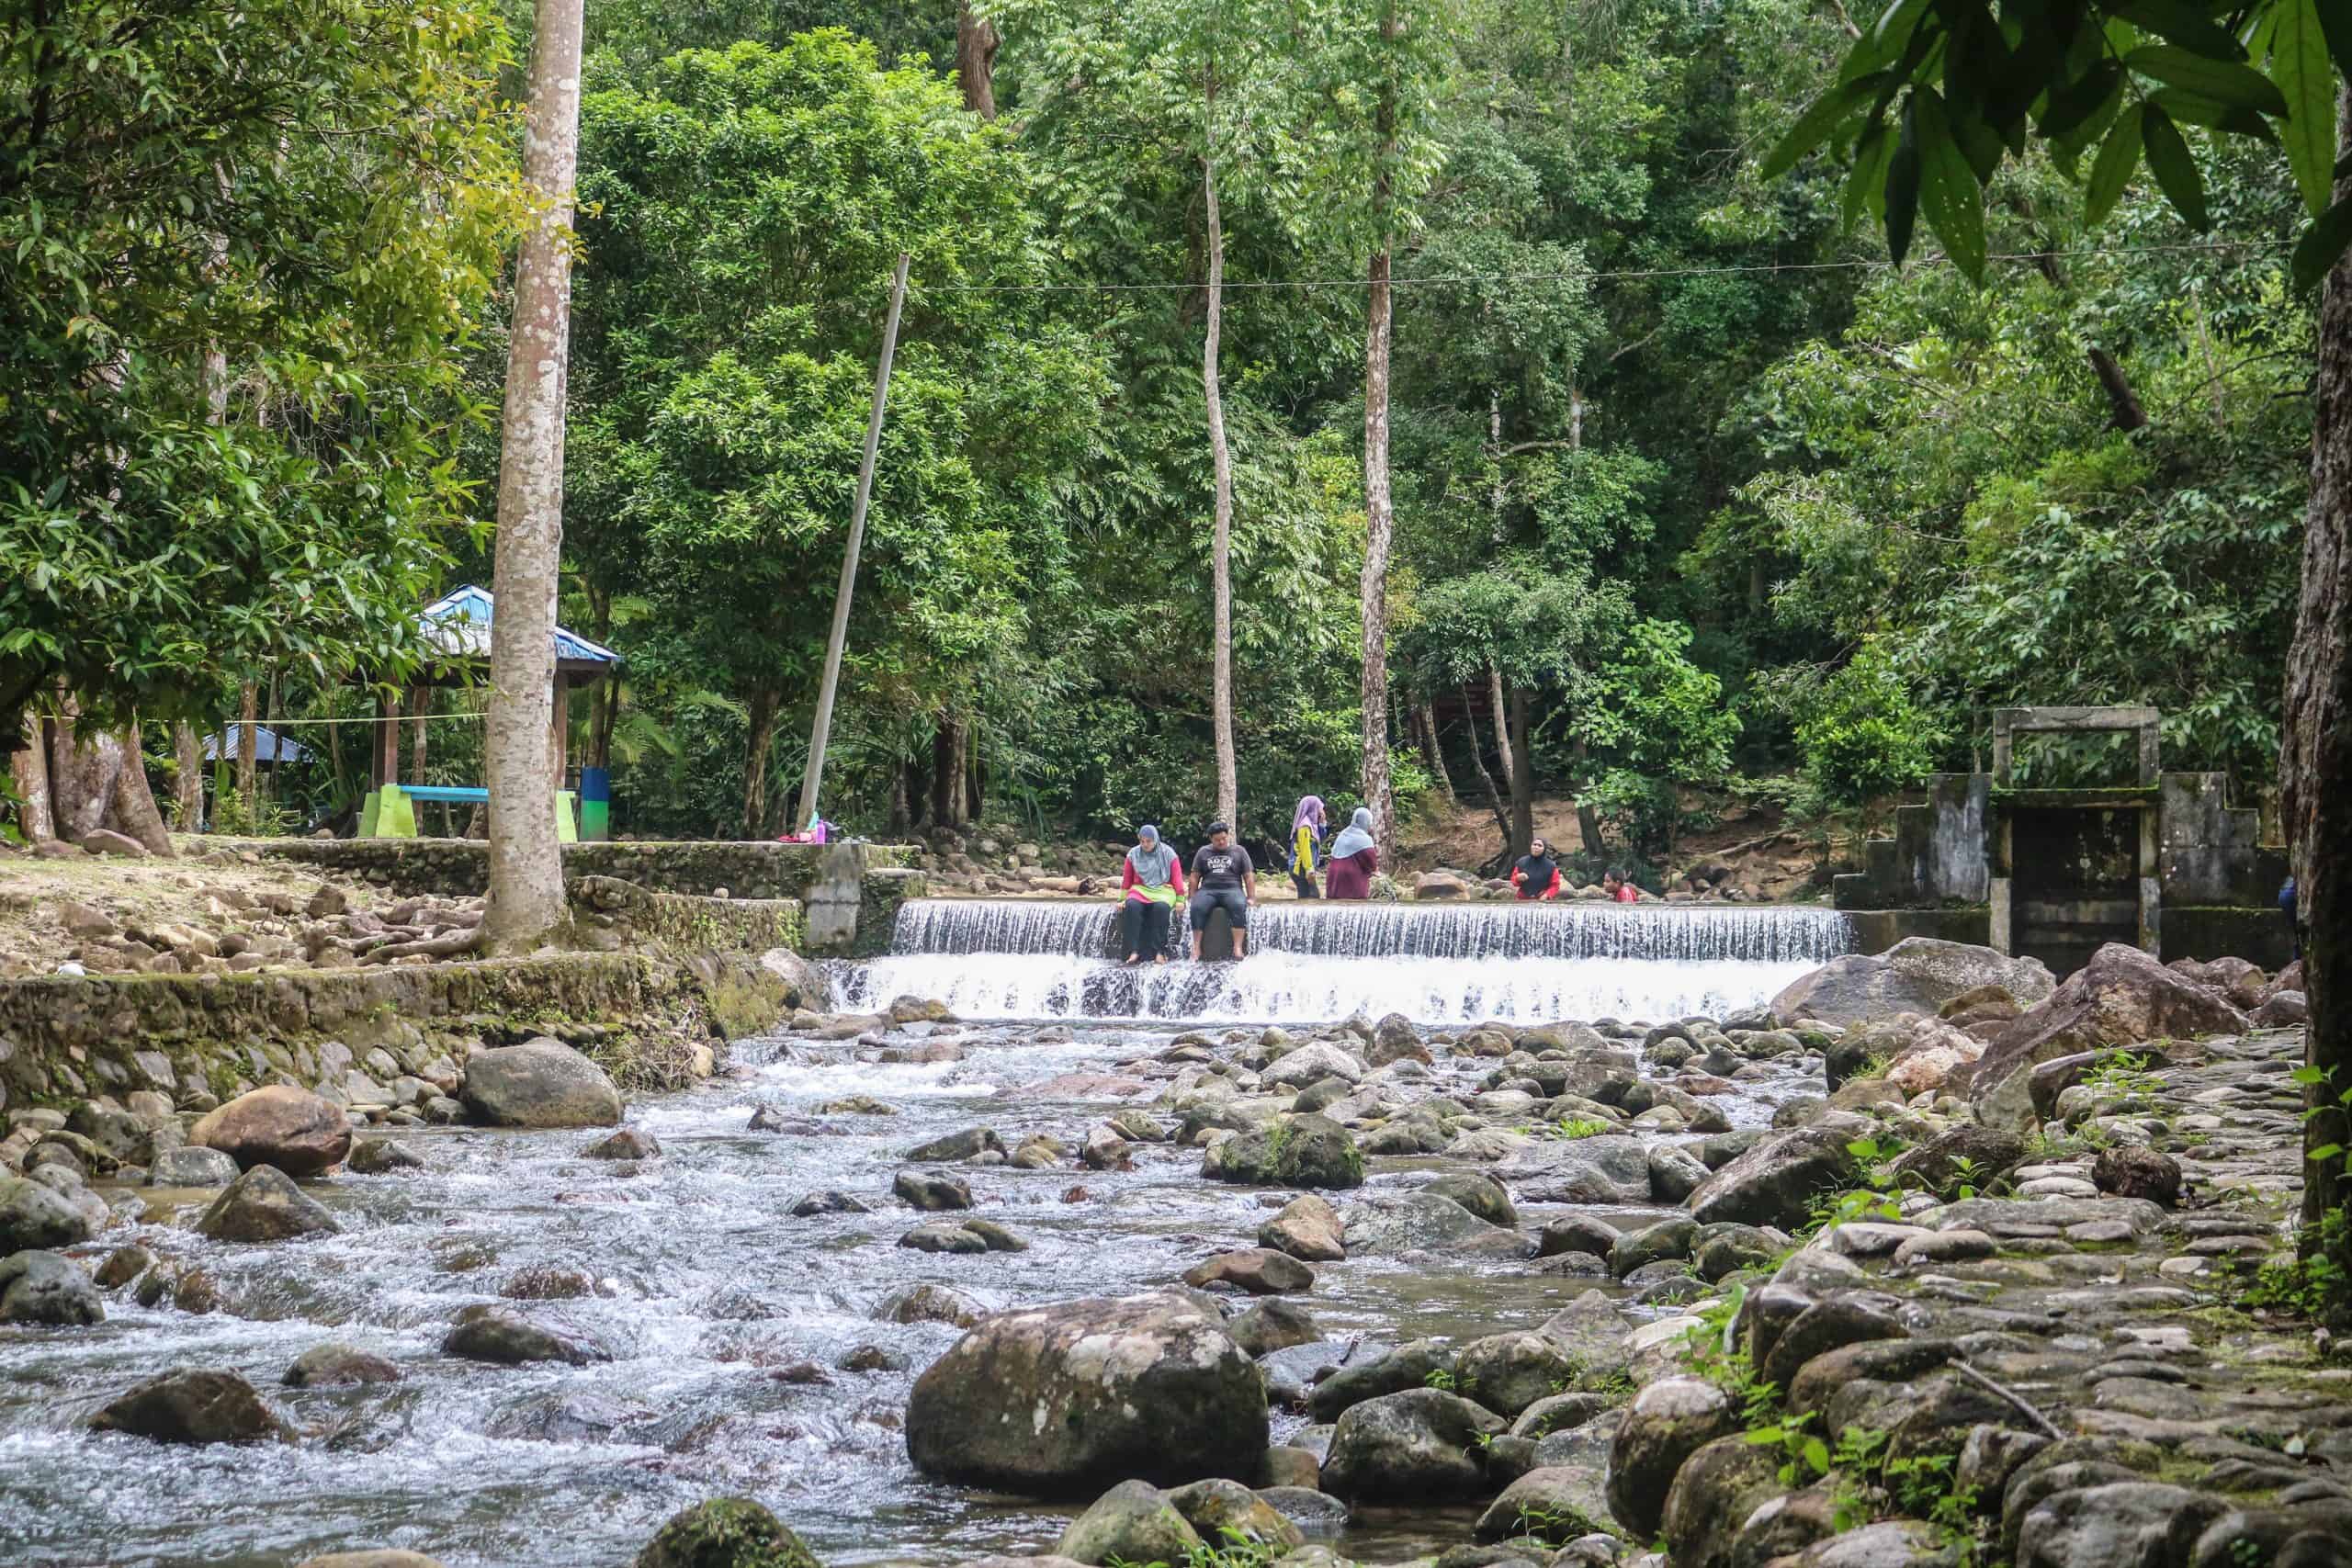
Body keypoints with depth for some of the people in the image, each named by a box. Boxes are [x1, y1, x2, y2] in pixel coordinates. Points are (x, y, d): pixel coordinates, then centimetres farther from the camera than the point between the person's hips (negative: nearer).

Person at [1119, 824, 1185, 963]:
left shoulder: (1168, 854, 1)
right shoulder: (1133, 854, 6)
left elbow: (1177, 878, 1)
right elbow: (1127, 879, 12)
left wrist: (1180, 900, -4)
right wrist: (1122, 899, 8)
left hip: (1163, 890, -2)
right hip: (1140, 889, 2)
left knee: (1161, 907, -38)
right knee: (1131, 906, -34)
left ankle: (1159, 952, -35)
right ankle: (1133, 951, -35)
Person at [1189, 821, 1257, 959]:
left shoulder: (1239, 851, 14)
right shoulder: (1203, 852, 17)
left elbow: (1249, 876, 12)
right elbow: (1195, 877, 16)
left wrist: (1251, 897, 3)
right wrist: (1193, 898, 5)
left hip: (1232, 889, -1)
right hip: (1208, 890, 1)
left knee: (1239, 906, -37)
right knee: (1197, 908, -33)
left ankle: (1238, 948, -38)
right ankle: (1196, 948, -31)